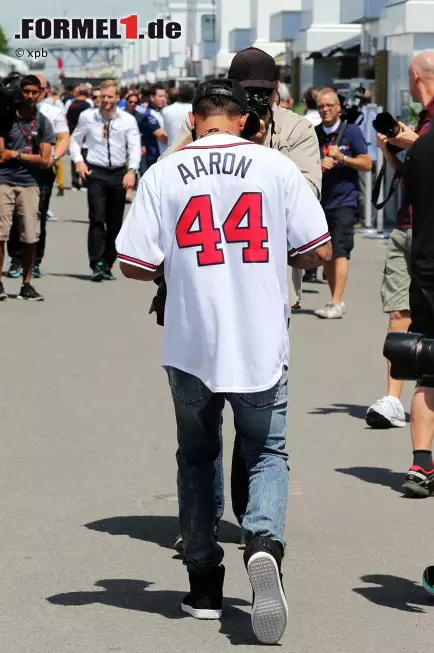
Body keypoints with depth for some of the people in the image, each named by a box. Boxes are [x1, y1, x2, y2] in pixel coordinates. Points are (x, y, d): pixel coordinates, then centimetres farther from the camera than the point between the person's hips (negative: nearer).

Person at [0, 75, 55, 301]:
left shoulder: (43, 123, 6)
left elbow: (44, 160, -1)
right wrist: (29, 155, -6)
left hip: (29, 183, 1)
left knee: (30, 237, 0)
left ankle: (26, 284, 10)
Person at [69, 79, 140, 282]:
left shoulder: (128, 120, 0)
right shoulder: (87, 117, 1)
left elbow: (134, 147, -4)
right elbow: (75, 140, 12)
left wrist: (132, 170, -18)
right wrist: (78, 161, -4)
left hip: (119, 173, 2)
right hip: (96, 173, -2)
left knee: (115, 223, 7)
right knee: (97, 219, -13)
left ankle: (107, 266, 16)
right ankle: (97, 265, -16)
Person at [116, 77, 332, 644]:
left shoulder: (164, 174, -3)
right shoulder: (275, 166, -3)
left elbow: (134, 264, -5)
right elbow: (319, 249, -2)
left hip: (190, 345, 1)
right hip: (261, 346, -1)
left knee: (197, 459, 17)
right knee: (267, 453, 13)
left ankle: (204, 586, 21)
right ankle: (264, 541, -16)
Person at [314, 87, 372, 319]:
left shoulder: (351, 131, -1)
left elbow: (366, 164, -1)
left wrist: (341, 157, -14)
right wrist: (319, 166, -11)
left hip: (344, 202, -4)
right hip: (320, 201, 4)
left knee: (340, 252, -13)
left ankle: (336, 304, -16)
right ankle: (336, 300, 18)